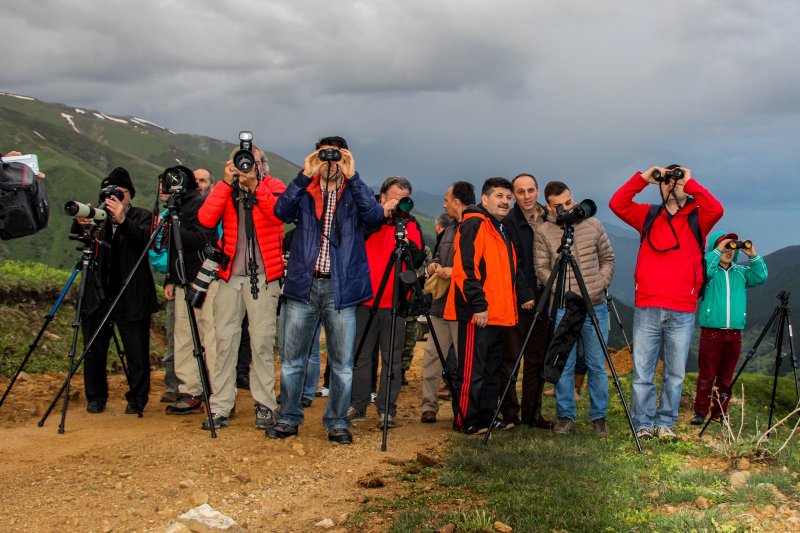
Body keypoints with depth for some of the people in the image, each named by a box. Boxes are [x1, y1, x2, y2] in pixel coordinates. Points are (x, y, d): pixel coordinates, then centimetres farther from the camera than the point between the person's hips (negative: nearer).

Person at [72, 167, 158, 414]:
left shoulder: (141, 217, 4)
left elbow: (146, 238, -17)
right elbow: (76, 238, -6)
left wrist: (123, 220, -34)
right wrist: (80, 224, -30)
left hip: (132, 298, -2)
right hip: (98, 296, 3)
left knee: (137, 354, -1)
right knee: (94, 351, 5)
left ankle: (137, 400, 14)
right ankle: (96, 398, 22)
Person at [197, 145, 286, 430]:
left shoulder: (274, 186, 4)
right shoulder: (225, 189, 9)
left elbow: (279, 215, -18)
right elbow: (205, 219, -9)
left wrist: (255, 185, -24)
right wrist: (226, 182, -13)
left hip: (263, 276, -2)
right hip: (230, 275, 2)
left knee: (262, 342, -3)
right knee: (225, 340, 0)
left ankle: (264, 406, 6)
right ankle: (220, 407, 3)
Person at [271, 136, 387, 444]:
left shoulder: (354, 194, 8)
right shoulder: (305, 192, 10)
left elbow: (374, 215, -13)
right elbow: (282, 211, -10)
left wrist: (351, 176, -16)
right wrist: (305, 175, -15)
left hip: (341, 288, -1)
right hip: (303, 284, 1)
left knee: (342, 363, 3)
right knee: (292, 360, 5)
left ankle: (337, 423, 14)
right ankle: (288, 419, 18)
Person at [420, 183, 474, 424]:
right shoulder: (448, 229, 17)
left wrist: (455, 273, -20)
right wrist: (433, 266, 8)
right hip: (440, 304, 8)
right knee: (432, 356, 7)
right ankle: (428, 406, 14)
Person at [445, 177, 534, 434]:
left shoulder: (502, 229, 20)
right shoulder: (474, 225, -10)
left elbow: (510, 269, 29)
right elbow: (464, 268, -19)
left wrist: (524, 295, 16)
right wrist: (478, 304, -22)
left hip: (499, 313, 10)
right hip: (477, 313, -10)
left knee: (492, 369, 14)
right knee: (472, 370, -5)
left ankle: (487, 418, 21)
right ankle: (466, 422, 2)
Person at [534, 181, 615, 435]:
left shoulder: (593, 225, 4)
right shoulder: (544, 232, -2)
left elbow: (608, 259, 10)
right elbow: (541, 268, -1)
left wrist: (600, 285, -3)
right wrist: (562, 291, -11)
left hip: (595, 306, 1)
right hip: (562, 307, -1)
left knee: (597, 365, 5)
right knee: (564, 365, 3)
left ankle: (598, 416, 16)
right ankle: (565, 416, 14)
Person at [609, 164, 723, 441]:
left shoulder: (697, 218, 7)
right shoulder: (649, 215, 13)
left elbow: (716, 209, -15)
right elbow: (617, 204, 1)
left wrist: (690, 183, -7)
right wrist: (643, 178, -1)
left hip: (682, 311, -1)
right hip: (646, 308, 1)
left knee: (675, 374, 5)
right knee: (642, 372, 0)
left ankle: (665, 423, 16)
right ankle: (642, 424, 8)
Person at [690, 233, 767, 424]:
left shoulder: (741, 272, 13)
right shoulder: (709, 270, 2)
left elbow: (761, 277, 1)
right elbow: (702, 270, -19)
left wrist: (753, 255, -9)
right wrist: (717, 251, -16)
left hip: (734, 334, 4)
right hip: (711, 332, -4)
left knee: (726, 378, 7)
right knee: (706, 376, -4)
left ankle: (720, 414, 13)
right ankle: (700, 412, 1)